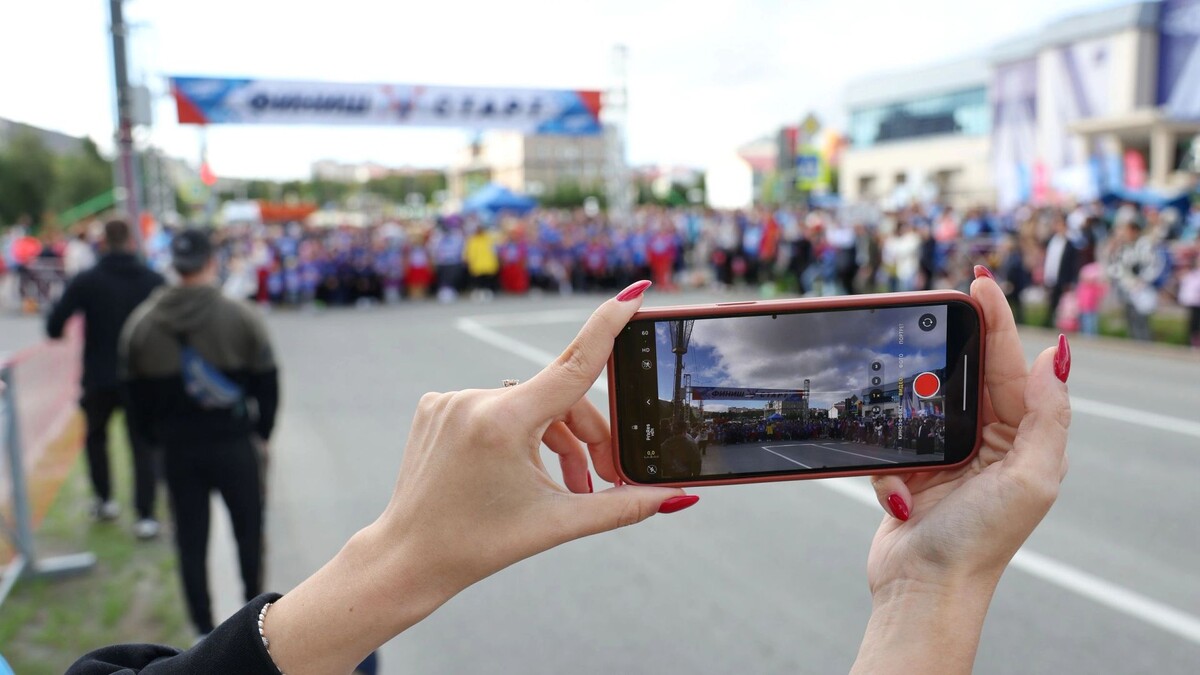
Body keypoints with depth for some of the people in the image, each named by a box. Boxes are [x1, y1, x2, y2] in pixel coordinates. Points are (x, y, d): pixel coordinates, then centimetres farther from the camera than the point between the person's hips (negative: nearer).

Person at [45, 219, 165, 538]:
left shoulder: (86, 281, -7)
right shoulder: (154, 281, -4)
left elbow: (54, 326, -9)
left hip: (99, 378, 0)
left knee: (95, 436, 24)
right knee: (143, 445, 6)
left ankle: (104, 500, 29)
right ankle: (145, 516, -1)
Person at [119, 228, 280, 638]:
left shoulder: (141, 325, 0)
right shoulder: (241, 317, -10)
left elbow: (137, 394, 6)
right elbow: (267, 384, -4)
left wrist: (160, 437, 16)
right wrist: (261, 432, 9)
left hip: (178, 450, 2)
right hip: (235, 445, -2)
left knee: (191, 541, 12)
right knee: (248, 532, 15)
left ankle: (205, 628, 19)